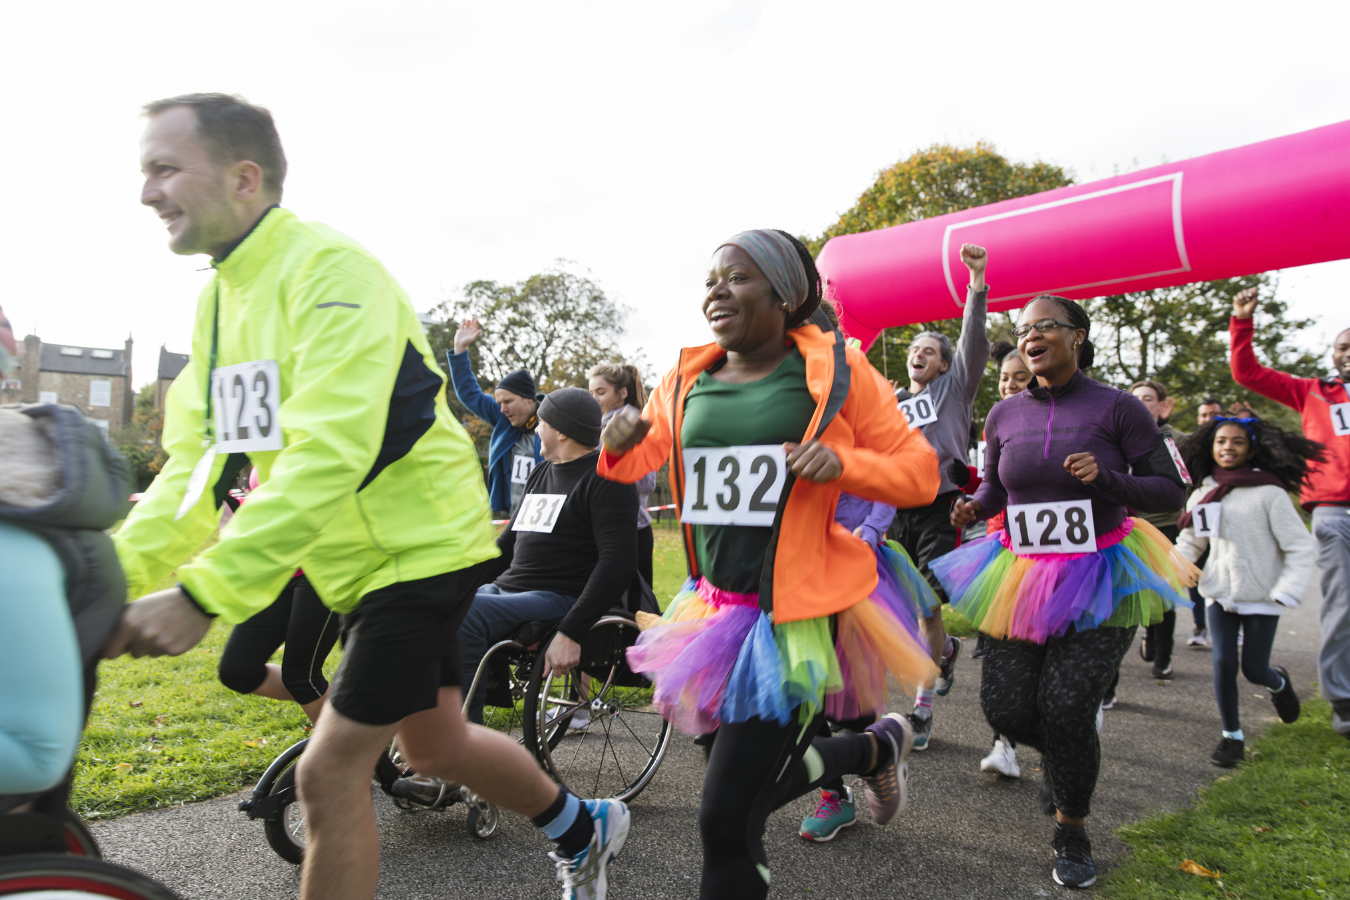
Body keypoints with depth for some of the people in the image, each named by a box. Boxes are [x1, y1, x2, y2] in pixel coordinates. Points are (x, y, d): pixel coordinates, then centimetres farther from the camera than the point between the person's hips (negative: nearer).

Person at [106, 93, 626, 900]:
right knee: (435, 746, 19)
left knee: (330, 773, -5)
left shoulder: (330, 271, -19)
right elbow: (197, 466, 4)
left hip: (422, 548, -9)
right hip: (358, 558, 9)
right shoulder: (220, 297, 9)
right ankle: (585, 830, 42)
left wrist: (204, 594, -32)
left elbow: (330, 454, -30)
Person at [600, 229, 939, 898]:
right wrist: (617, 444, -7)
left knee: (725, 819, -7)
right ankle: (876, 748, 45)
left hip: (794, 616, -6)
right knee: (753, 780, 22)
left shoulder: (835, 372, -4)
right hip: (716, 609, 6)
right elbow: (633, 465, 16)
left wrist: (843, 462, -20)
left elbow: (920, 471, -1)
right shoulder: (686, 381, 7)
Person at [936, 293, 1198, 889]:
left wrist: (1106, 479, -22)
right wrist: (973, 508, -5)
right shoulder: (1004, 415, 5)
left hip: (1101, 577, -3)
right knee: (1005, 707, -1)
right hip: (1021, 573, 4)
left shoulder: (1117, 408, -6)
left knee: (1066, 705, -13)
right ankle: (1060, 756, 39)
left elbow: (1170, 489, -4)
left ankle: (1072, 833, 17)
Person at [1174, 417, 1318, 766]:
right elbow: (1190, 543, 13)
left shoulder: (1269, 493, -11)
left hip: (1262, 597, -3)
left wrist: (1287, 592, -17)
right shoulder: (1203, 495, 2)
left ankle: (1278, 682, 41)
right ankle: (1232, 736, 15)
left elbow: (1300, 547, -8)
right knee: (1224, 663, -3)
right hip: (1220, 593, 3)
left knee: (1254, 669, 3)